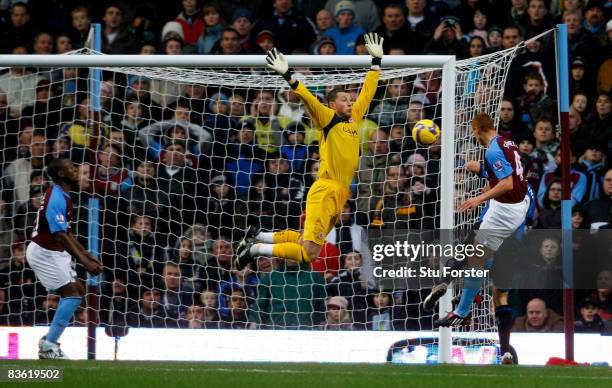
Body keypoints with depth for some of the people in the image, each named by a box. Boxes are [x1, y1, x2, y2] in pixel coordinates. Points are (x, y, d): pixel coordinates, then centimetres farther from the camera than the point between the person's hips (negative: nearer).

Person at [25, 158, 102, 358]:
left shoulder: (62, 196, 10)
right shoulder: (56, 199, -22)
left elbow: (67, 233, 18)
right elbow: (60, 236, -28)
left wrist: (87, 254, 14)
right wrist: (85, 263, -30)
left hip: (53, 253, 10)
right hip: (44, 253, -10)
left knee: (77, 291, 13)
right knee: (72, 294, -13)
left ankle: (50, 340, 13)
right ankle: (49, 346, -13)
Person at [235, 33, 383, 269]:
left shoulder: (354, 118, 18)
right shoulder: (327, 117, -1)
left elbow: (367, 92, 26)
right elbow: (307, 98, -12)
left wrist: (376, 61, 28)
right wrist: (287, 76, -25)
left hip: (341, 195, 8)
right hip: (325, 192, -8)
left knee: (304, 241, 9)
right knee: (309, 252, -14)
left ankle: (257, 237, 26)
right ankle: (255, 249, 1)